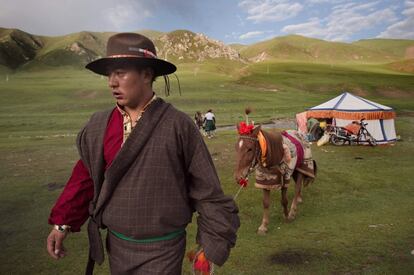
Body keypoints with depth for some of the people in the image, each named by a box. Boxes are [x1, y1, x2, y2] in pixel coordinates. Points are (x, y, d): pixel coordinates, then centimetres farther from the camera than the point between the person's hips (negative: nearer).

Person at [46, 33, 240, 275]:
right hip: (116, 245, 4)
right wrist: (63, 222, 4)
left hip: (162, 250, -4)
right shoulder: (98, 126, -3)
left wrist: (215, 241, -6)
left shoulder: (179, 125, -15)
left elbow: (204, 187, -10)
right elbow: (85, 177, 7)